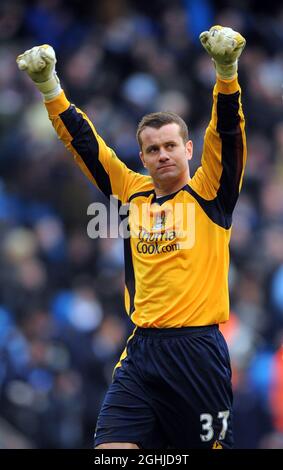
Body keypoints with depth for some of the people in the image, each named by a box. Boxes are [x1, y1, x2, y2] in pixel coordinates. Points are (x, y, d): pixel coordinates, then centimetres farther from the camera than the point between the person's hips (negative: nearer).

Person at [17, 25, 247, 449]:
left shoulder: (209, 192, 2)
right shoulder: (132, 192, 13)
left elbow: (227, 131, -10)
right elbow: (83, 142, 14)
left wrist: (227, 71, -25)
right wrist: (49, 86, 6)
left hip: (198, 349, -3)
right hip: (141, 350, 3)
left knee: (210, 444, 2)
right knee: (111, 447, -10)